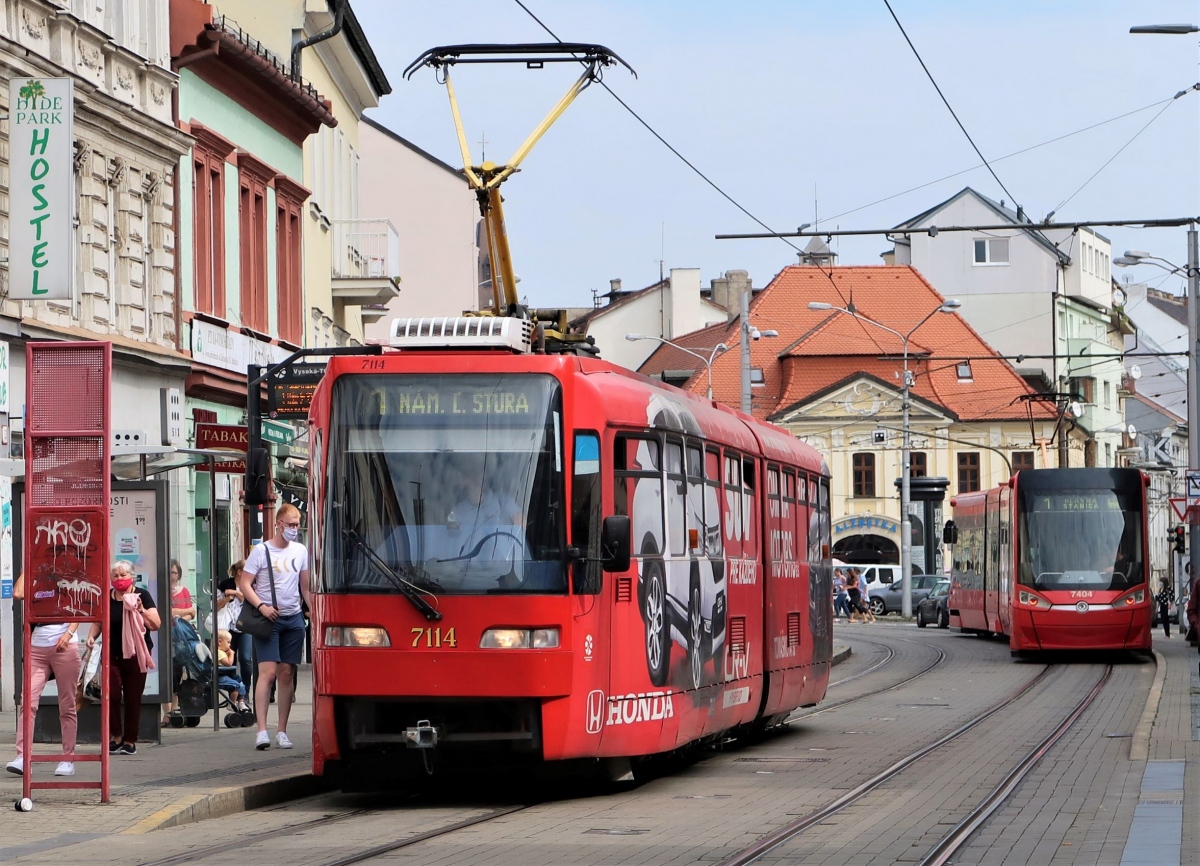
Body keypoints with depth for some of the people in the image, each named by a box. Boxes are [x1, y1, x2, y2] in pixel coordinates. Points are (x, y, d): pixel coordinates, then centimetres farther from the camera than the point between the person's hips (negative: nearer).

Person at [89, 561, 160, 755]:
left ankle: (130, 741, 12)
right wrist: (92, 636, -4)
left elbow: (156, 625, -8)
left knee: (133, 698, 2)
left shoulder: (141, 595, -4)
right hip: (112, 655, 2)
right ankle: (115, 736, 10)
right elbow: (97, 622, 15)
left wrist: (141, 611, -24)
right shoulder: (105, 598, 4)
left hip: (136, 654, -2)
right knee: (111, 694, -8)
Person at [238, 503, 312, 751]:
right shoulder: (261, 551, -4)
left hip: (294, 619, 4)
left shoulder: (301, 551, 10)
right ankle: (262, 730, -16)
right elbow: (244, 584, -5)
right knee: (268, 672, -13)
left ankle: (282, 731, 9)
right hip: (268, 619, -4)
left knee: (287, 674, 5)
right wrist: (262, 606, -17)